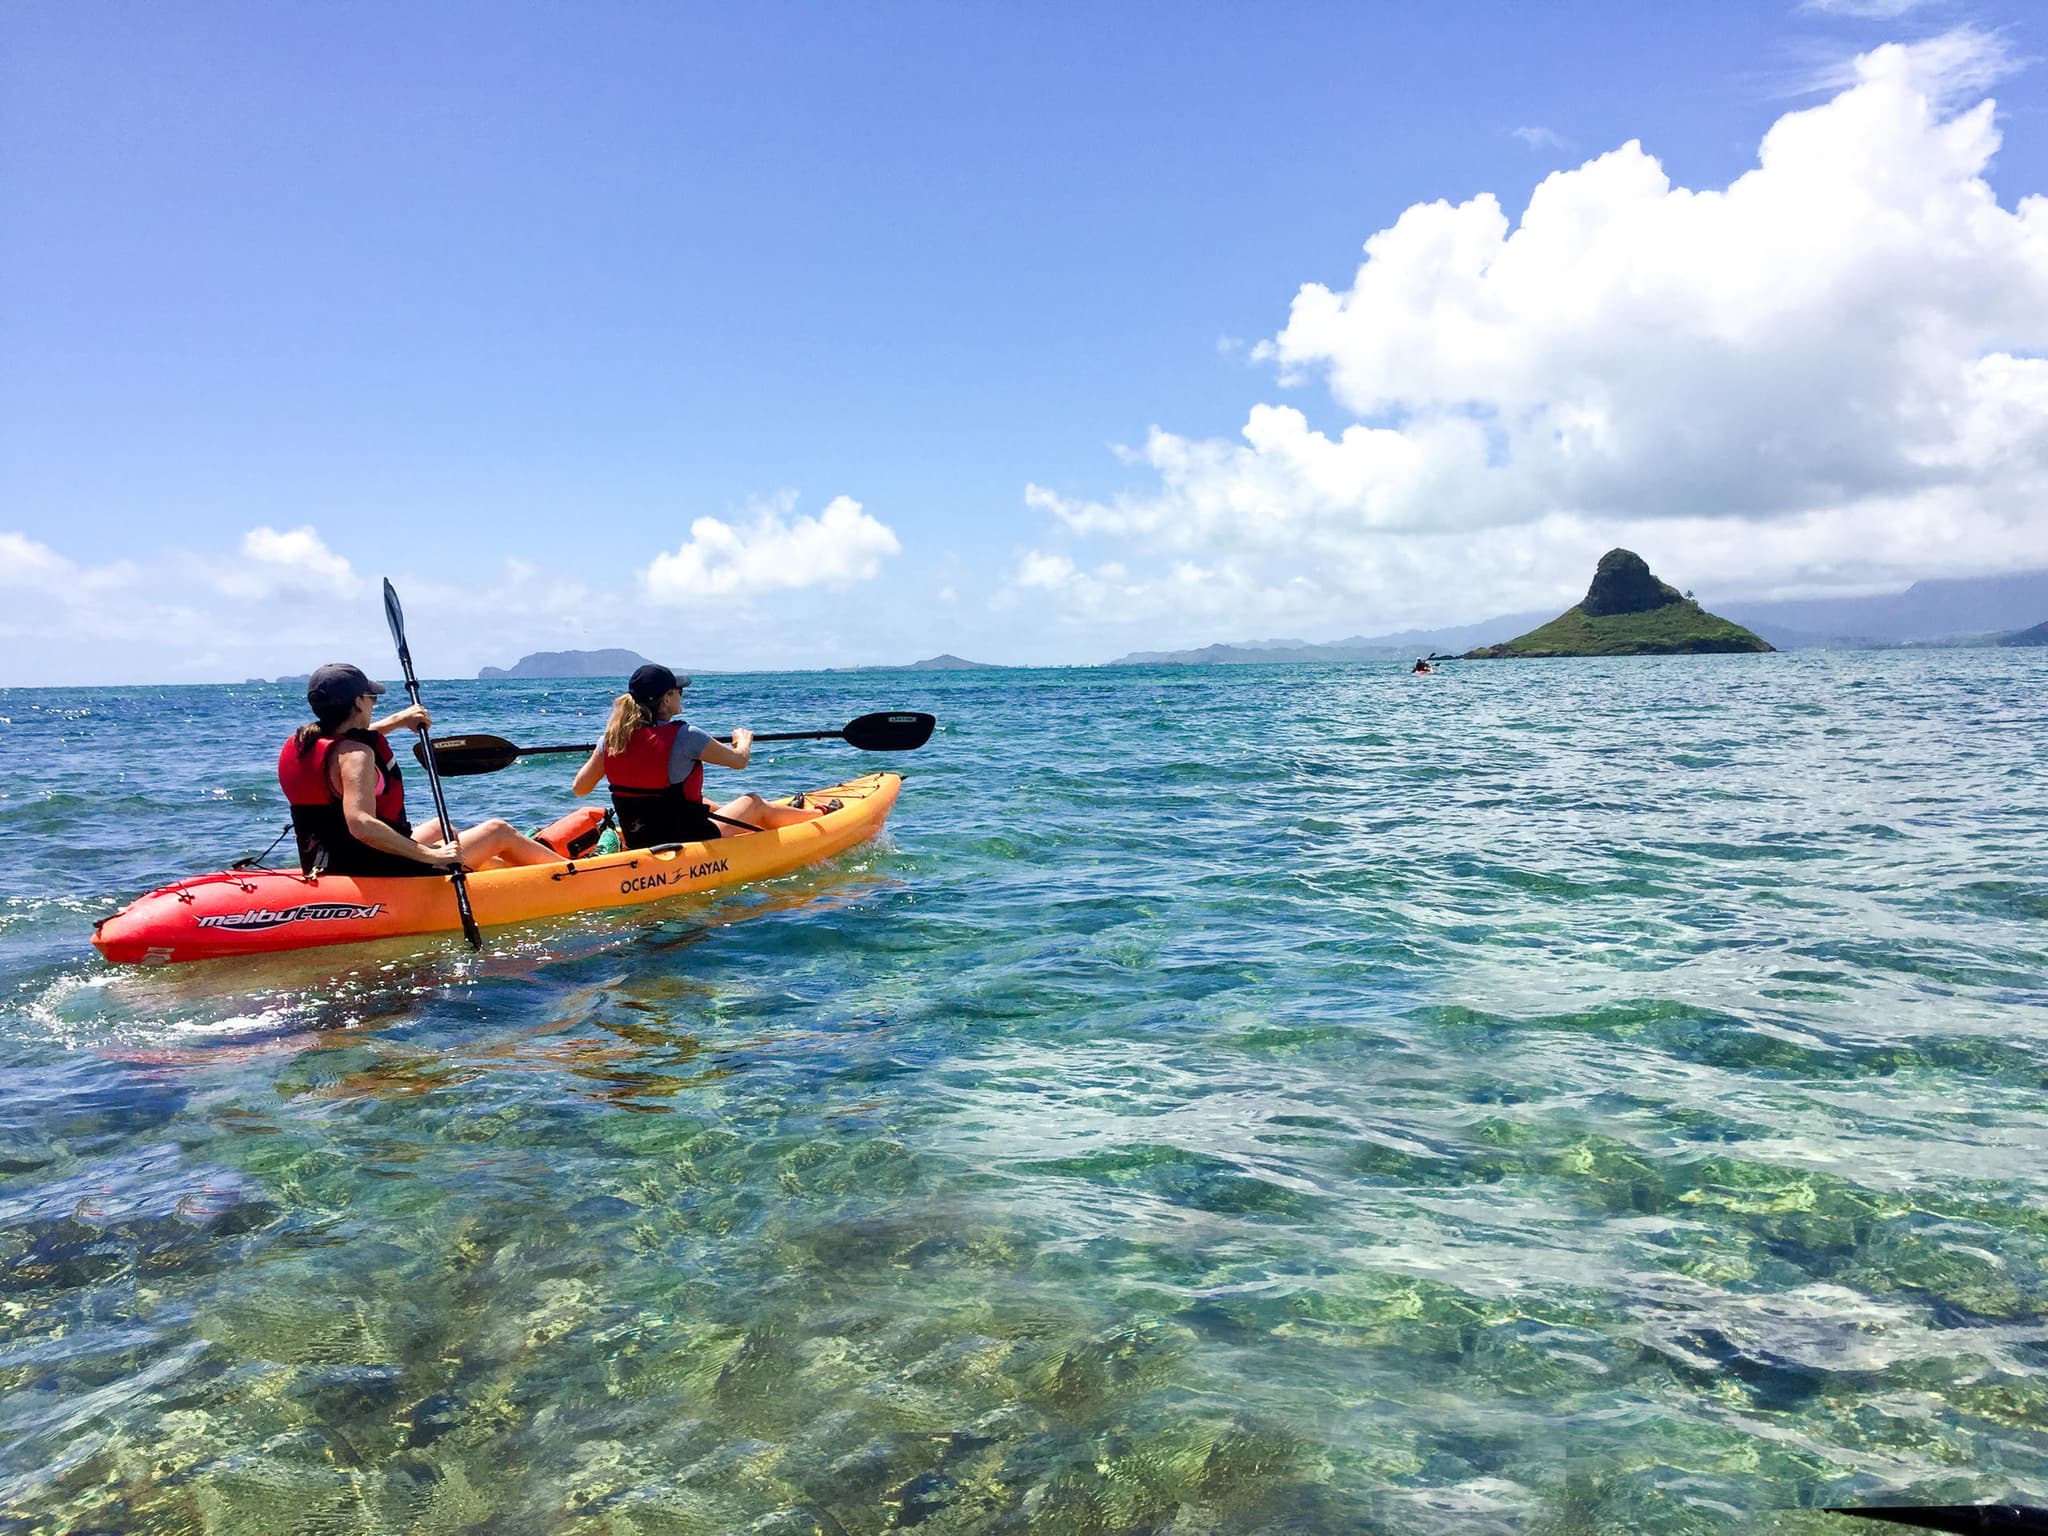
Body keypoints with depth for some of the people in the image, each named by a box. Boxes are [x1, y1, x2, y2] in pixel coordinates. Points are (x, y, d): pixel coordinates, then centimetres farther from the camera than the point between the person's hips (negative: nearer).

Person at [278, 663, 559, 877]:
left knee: (438, 827, 34)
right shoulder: (355, 754, -23)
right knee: (498, 832, 3)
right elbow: (361, 824, -37)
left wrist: (396, 720, 33)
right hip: (377, 875, -11)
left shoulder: (302, 743, 5)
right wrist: (430, 856, -34)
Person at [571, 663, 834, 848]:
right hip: (686, 843, -7)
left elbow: (579, 787, 3)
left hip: (636, 845, 7)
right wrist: (744, 739, 17)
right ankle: (817, 815, 44)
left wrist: (599, 751, 22)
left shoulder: (612, 737, -6)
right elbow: (740, 760, -7)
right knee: (754, 803, 17)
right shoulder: (684, 736, -21)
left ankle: (787, 814, 54)